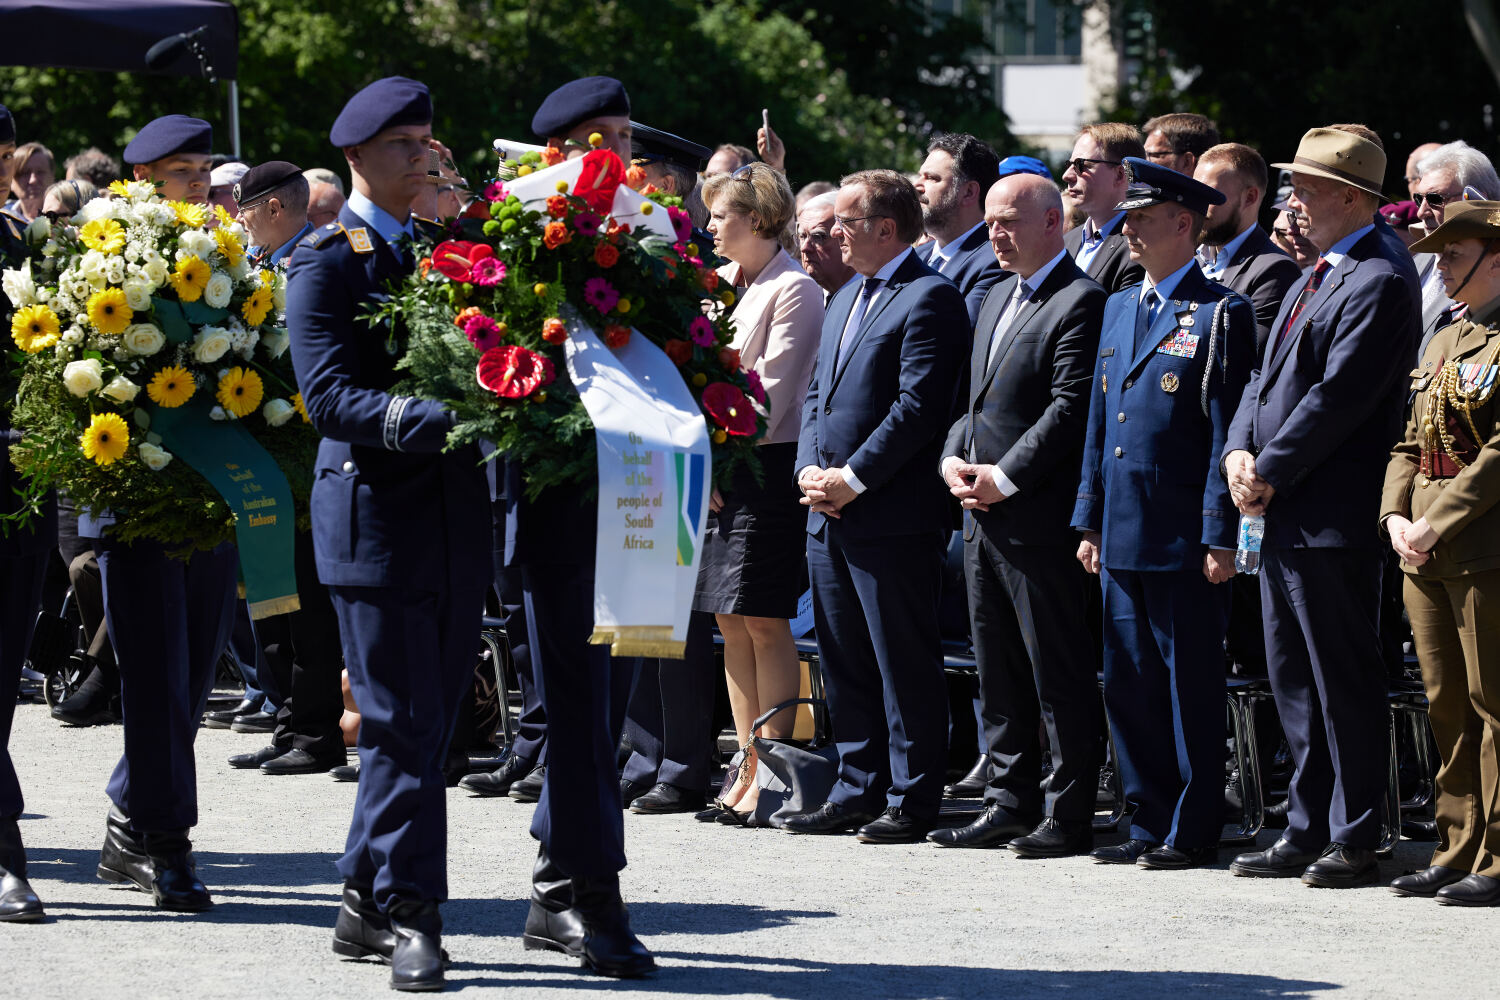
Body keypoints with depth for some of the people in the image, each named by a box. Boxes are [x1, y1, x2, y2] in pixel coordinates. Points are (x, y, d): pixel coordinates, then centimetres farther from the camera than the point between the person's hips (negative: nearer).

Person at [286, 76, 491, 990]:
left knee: (430, 722, 9)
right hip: (376, 512, -7)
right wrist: (426, 420, -27)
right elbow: (329, 393, -15)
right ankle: (408, 916, -2)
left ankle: (368, 902, 17)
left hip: (455, 516, 7)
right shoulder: (326, 262, -5)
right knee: (401, 726, -6)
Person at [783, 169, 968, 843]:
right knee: (843, 662, 12)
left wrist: (853, 479, -16)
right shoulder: (845, 301, 20)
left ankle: (912, 800, 0)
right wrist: (810, 470, 4)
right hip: (829, 514, 9)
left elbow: (917, 406, -17)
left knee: (904, 663, -4)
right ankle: (858, 790, 20)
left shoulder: (930, 298, -9)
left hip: (892, 516, -9)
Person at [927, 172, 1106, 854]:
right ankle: (1009, 803, 18)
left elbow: (1069, 411, -17)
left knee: (1060, 670, -4)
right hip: (983, 516, 9)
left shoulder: (1081, 304, -10)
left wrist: (1004, 479, -17)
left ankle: (1069, 814, -1)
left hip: (1039, 517, -9)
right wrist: (953, 458, 4)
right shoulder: (997, 297, 18)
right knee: (998, 671, 12)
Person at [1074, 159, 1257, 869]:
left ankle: (1194, 831, 4)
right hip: (1122, 538, 7)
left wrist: (1220, 535, -14)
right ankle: (1150, 822, 17)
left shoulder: (1221, 314, -6)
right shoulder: (1119, 308, 16)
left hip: (1185, 541, -7)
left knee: (1191, 687, -2)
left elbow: (1228, 430, -10)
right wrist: (1090, 522, 15)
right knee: (1128, 684, 9)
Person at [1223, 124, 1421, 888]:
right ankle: (1307, 831, 20)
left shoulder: (1380, 280, -14)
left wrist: (1270, 471, -15)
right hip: (1283, 512, 10)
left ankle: (1354, 840, 3)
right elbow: (1269, 374, 18)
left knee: (1346, 681, -3)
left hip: (1333, 517, -10)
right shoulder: (1317, 275, 17)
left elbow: (1340, 397, -20)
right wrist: (1240, 451, 2)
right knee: (1294, 682, 13)